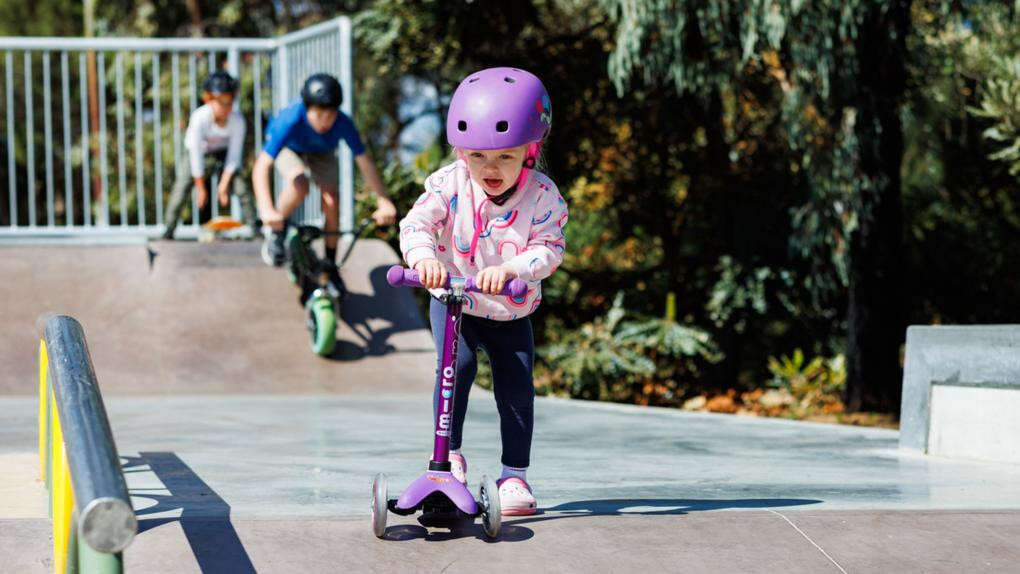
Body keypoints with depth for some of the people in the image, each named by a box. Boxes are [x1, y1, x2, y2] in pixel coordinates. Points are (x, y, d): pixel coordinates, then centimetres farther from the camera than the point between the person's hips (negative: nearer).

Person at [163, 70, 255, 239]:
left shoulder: (237, 120, -26)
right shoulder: (200, 118, -33)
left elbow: (234, 155, -17)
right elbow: (196, 156, -25)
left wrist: (224, 184, -17)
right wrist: (200, 187, -21)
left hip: (222, 154, 2)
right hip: (199, 155, -2)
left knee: (241, 186, -12)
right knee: (181, 188, -17)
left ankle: (253, 226, 0)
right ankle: (169, 229, -7)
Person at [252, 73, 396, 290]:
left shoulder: (343, 124, -35)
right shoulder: (290, 121, -42)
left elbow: (364, 162, -31)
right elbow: (261, 167, -46)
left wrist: (383, 202, -41)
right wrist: (266, 210, -58)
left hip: (321, 152, 3)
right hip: (288, 149, -2)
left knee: (331, 203, -13)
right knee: (299, 185, -33)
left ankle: (330, 266, 7)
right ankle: (277, 231, -6)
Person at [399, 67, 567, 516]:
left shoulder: (542, 196, -17)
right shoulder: (449, 183, -16)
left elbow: (548, 248, -24)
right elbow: (417, 222, -23)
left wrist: (510, 269, -43)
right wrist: (424, 256, -45)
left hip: (511, 313, 1)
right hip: (454, 301, -1)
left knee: (517, 388, -4)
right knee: (458, 364, -23)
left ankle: (515, 475, 10)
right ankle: (449, 453, -9)